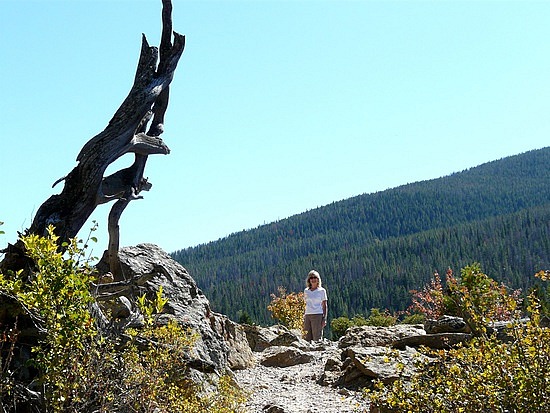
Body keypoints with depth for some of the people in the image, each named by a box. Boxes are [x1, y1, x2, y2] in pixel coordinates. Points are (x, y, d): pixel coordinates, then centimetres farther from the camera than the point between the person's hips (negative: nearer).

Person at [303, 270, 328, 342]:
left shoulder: (322, 291, 3)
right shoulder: (306, 291, 14)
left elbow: (325, 306, 3)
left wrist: (324, 319, -6)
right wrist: (304, 318, 12)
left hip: (317, 315, -4)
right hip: (307, 316, 4)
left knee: (317, 338, -7)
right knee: (307, 339, 0)